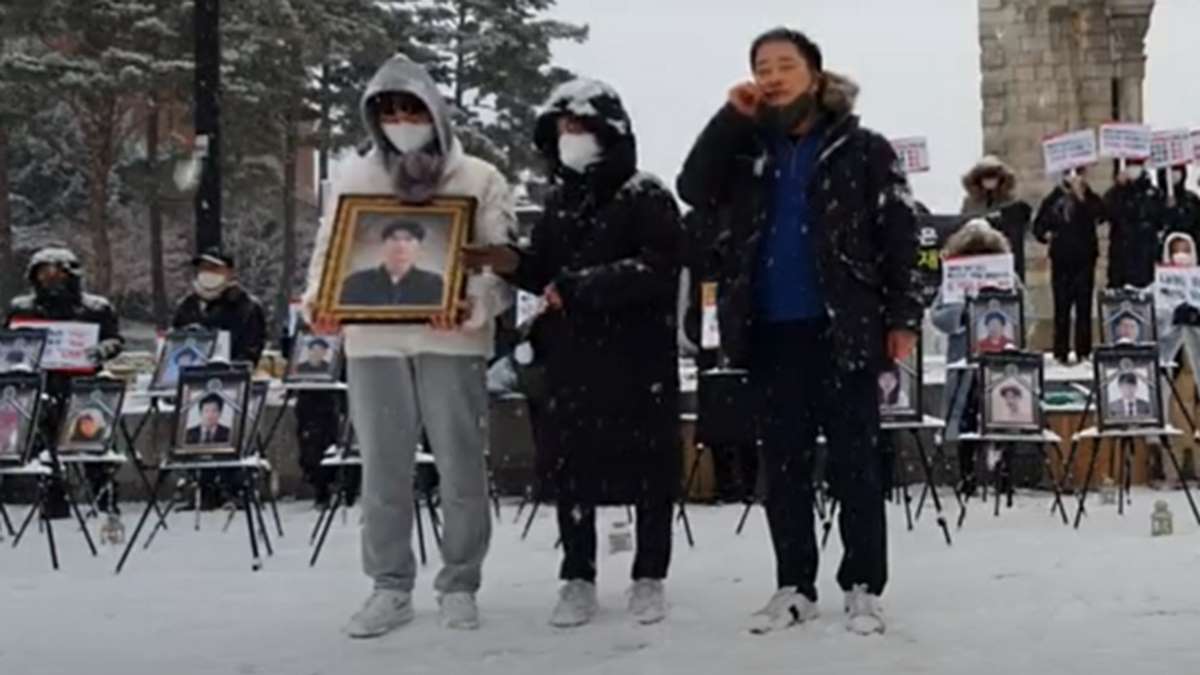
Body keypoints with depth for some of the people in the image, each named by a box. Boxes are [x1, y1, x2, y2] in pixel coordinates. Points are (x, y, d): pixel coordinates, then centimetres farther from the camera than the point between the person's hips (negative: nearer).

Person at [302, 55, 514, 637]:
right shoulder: (352, 178, 12)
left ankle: (459, 585, 16)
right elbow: (328, 254, 12)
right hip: (373, 342, 2)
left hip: (451, 341, -2)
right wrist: (318, 301, -9)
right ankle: (391, 588, 15)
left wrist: (472, 304, -23)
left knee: (461, 467, 3)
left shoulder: (479, 179, 4)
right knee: (383, 471, 5)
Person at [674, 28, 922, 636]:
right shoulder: (746, 148, 12)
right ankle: (794, 586, 17)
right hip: (770, 333, 4)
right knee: (783, 466, 8)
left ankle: (863, 587, 9)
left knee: (854, 462, 2)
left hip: (841, 329, -4)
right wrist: (732, 118, -7)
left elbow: (899, 237, -1)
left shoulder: (863, 150, 2)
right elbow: (693, 190, -4)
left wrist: (903, 317, -9)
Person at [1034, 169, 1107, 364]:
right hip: (1060, 260, 1)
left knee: (1084, 307, 2)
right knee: (1061, 308, 4)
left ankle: (1083, 352, 8)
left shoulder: (1090, 199, 0)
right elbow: (1038, 225, 12)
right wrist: (1045, 234, -8)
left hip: (1084, 260, -1)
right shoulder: (1053, 200, 6)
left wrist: (1081, 195, -23)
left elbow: (1099, 216, -20)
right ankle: (1061, 352, 10)